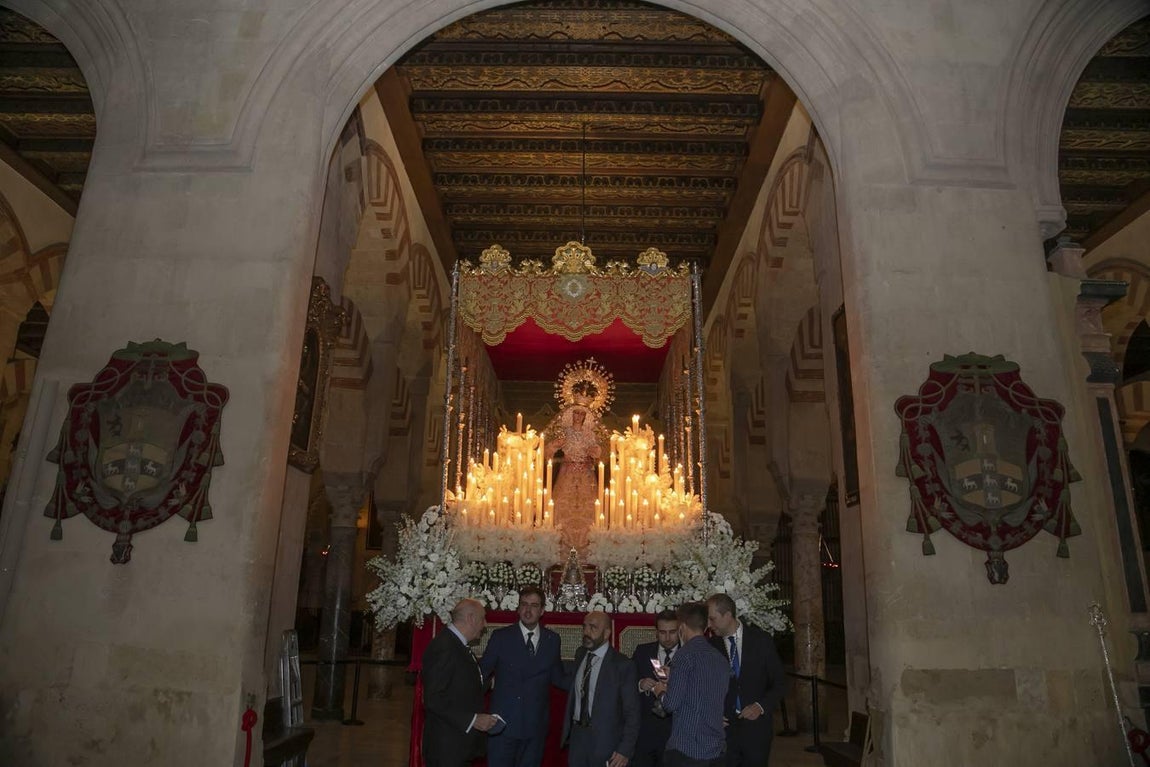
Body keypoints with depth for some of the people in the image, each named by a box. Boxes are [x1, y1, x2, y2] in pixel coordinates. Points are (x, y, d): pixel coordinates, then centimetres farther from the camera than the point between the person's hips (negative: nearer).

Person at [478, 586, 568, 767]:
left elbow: (557, 677, 13)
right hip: (504, 724, -2)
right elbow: (482, 673, 1)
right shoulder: (500, 637, -2)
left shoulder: (552, 639, 6)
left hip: (536, 725, 2)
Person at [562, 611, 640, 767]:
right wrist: (568, 731, 8)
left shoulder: (622, 664, -13)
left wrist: (625, 751, -14)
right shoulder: (580, 655, 5)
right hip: (577, 736, 5)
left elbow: (632, 712, -10)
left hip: (606, 742, -5)